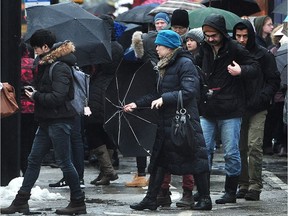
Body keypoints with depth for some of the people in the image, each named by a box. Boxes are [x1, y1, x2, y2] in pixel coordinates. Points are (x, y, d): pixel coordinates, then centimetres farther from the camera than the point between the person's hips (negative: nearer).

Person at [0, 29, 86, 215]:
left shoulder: (60, 68, -17)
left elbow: (57, 97, -25)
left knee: (64, 162, -4)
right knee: (34, 159, 10)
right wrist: (35, 91, 5)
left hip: (59, 121, -10)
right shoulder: (47, 65, 14)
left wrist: (36, 96, -13)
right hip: (47, 121, 10)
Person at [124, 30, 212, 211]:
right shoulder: (165, 66, 16)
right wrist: (137, 104, 15)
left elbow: (189, 91, -22)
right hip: (167, 121, 9)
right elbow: (159, 94, 21)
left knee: (194, 160, -2)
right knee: (159, 160, 9)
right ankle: (151, 199, 12)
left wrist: (164, 99, -24)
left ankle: (205, 199, 6)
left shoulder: (185, 64, -12)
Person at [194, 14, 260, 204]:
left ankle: (231, 192, 10)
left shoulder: (235, 50, -8)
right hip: (207, 110, 5)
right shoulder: (205, 49, 9)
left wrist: (241, 71, -23)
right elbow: (196, 67, 27)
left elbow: (255, 68, -4)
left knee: (231, 153, 2)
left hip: (230, 111, -5)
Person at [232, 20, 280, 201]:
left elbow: (274, 82, 0)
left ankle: (255, 186, -7)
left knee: (254, 146, -10)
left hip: (257, 110, -4)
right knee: (240, 147, 3)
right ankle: (243, 185, 9)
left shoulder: (264, 55, -1)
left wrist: (259, 100, -12)